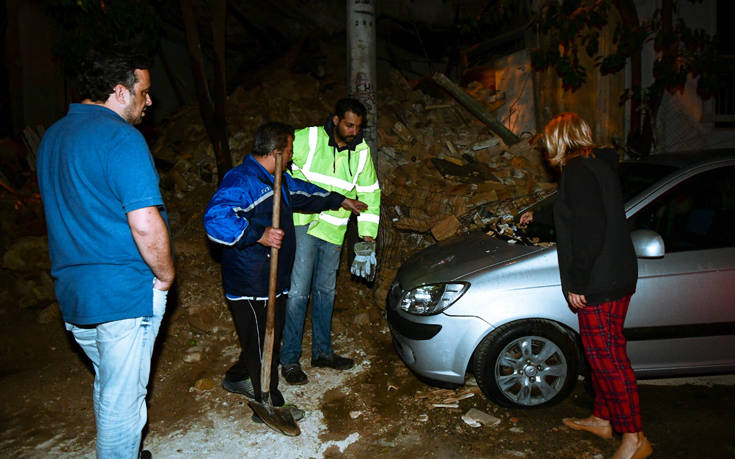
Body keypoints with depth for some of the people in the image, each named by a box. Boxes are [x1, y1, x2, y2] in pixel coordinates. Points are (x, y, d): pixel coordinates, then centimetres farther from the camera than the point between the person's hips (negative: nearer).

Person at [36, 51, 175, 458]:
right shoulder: (121, 137, -17)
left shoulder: (51, 137, 12)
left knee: (108, 387, 25)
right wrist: (166, 275, -10)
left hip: (72, 290, 9)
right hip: (126, 292, -8)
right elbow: (145, 224, -25)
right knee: (122, 398, 6)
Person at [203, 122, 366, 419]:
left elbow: (303, 193, 30)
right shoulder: (241, 180, -20)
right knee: (261, 344, 3)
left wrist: (341, 201, 35)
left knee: (270, 337, 22)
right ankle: (269, 406, 20)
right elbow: (216, 218, -32)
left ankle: (237, 379, 44)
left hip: (272, 281, 10)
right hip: (251, 286, -10)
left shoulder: (277, 179, 13)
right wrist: (259, 235, -37)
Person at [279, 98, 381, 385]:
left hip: (334, 232, 5)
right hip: (303, 224, -4)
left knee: (325, 292, 14)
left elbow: (370, 194, 9)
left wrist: (367, 234, 3)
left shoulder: (361, 152, 3)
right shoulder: (308, 139, -10)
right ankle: (289, 359, 5)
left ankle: (322, 351, 27)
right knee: (298, 292, -7)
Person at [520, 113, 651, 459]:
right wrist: (538, 217, 46)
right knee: (603, 355, 18)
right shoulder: (599, 164, 16)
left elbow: (590, 230, -24)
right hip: (615, 277, 10)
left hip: (599, 284, -10)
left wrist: (577, 282, -19)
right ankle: (602, 419, 32)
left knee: (607, 357, -2)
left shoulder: (577, 171, -15)